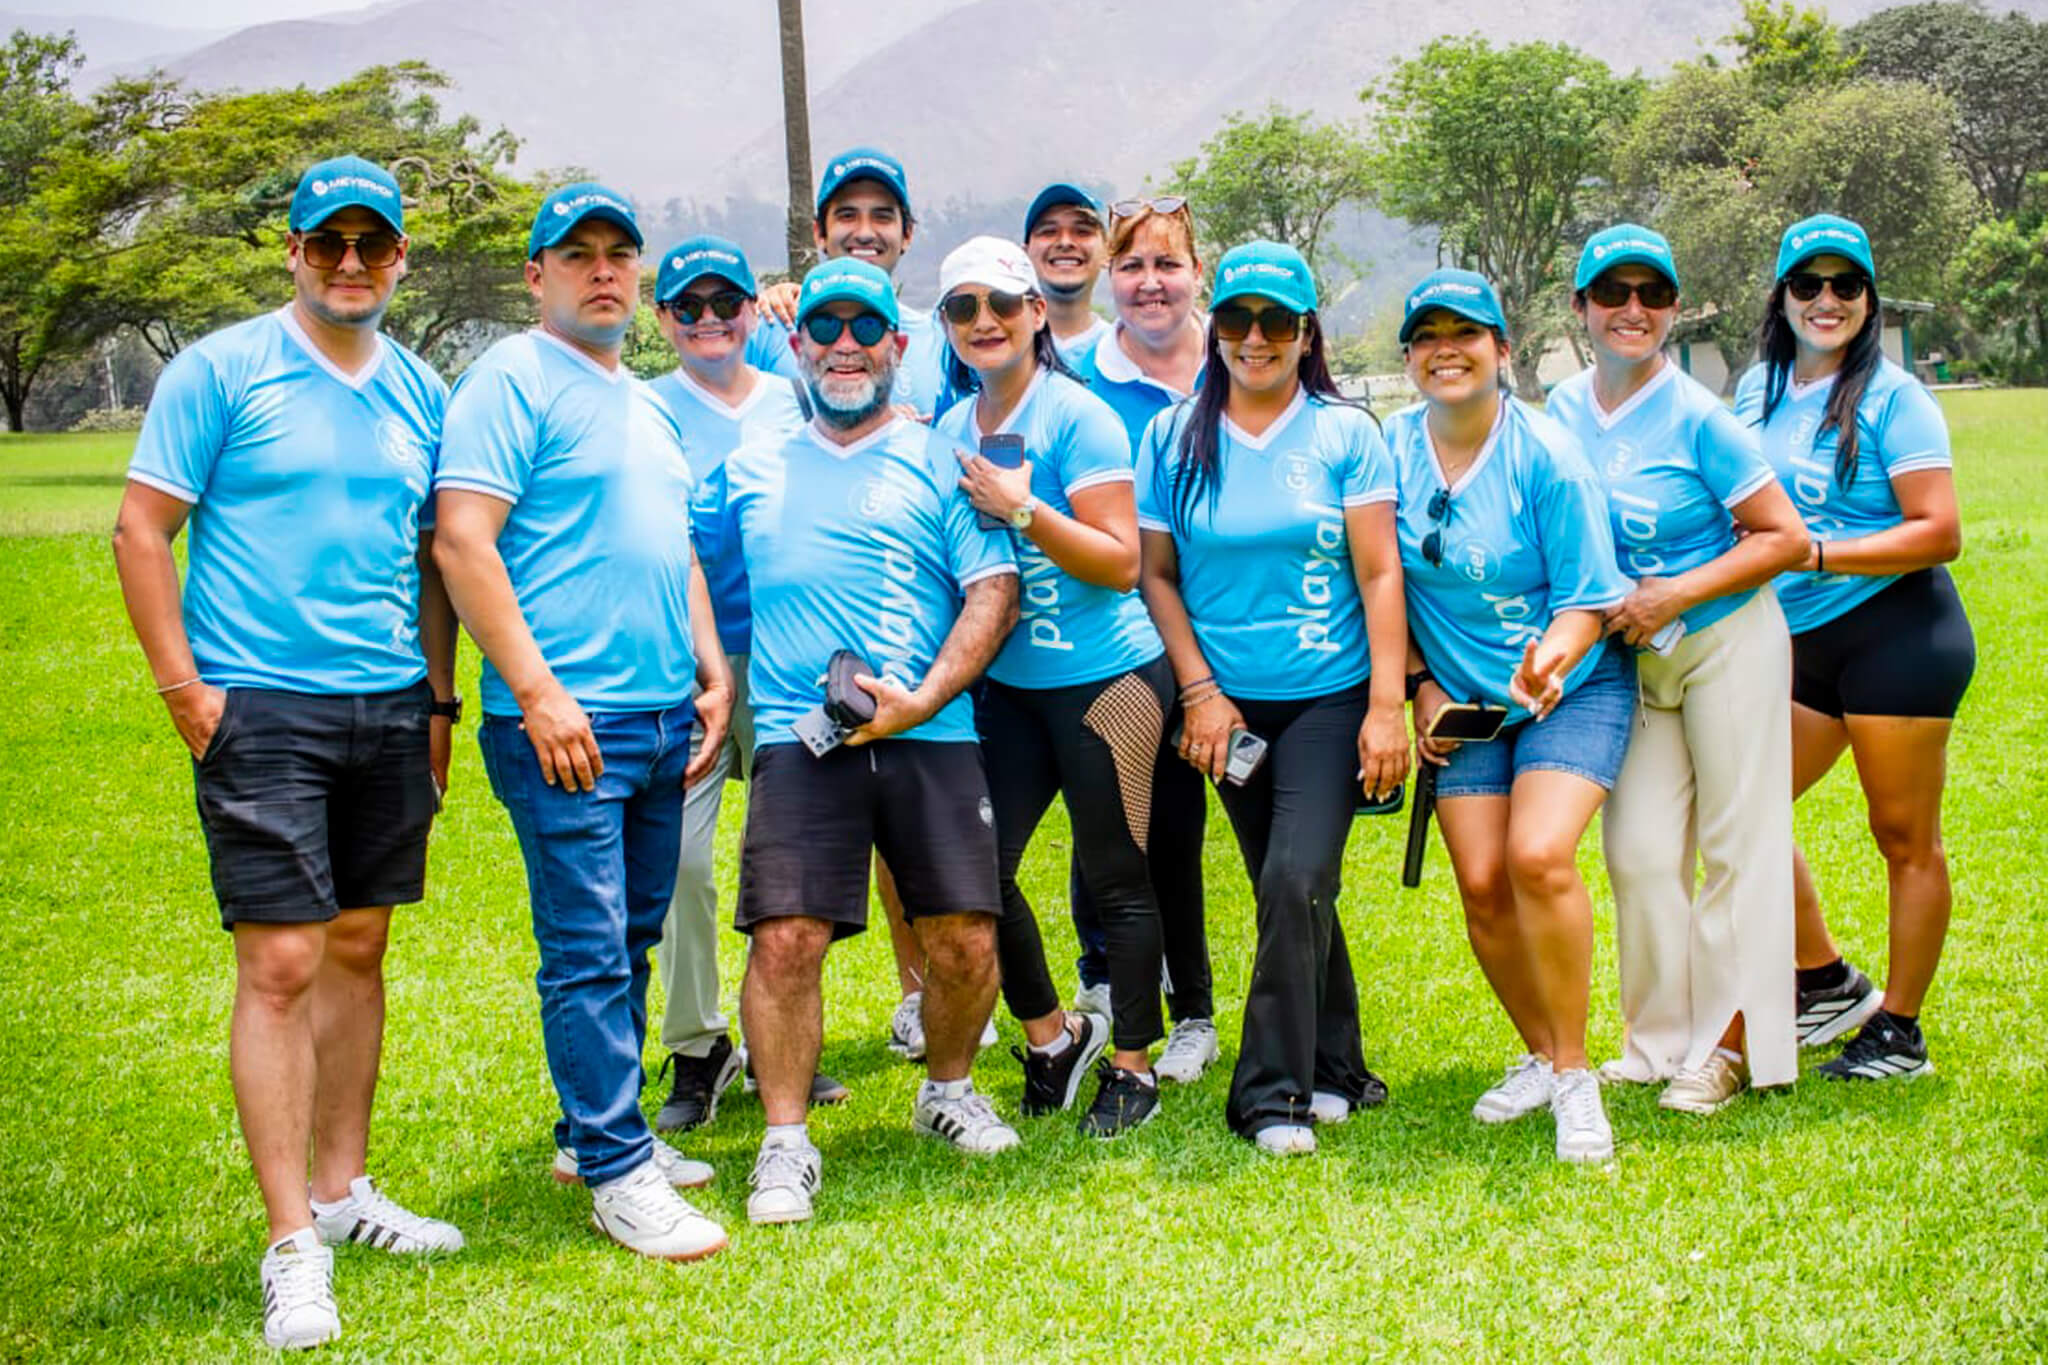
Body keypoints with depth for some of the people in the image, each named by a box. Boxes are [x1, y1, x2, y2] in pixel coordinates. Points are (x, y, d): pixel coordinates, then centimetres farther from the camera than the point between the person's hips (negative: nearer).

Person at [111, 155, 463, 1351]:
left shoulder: (421, 393, 12)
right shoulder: (220, 371, -3)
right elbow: (142, 533, -4)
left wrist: (441, 698, 13)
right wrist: (186, 689, -10)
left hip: (390, 707, 5)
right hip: (261, 709, -5)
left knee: (358, 950, 12)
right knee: (281, 964, -7)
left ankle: (343, 1187, 25)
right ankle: (292, 1244, -3)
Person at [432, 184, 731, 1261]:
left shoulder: (646, 404, 20)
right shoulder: (511, 381, -6)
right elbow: (462, 543, -14)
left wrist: (713, 671, 15)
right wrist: (537, 692, -19)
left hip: (661, 716, 8)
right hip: (567, 720, -8)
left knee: (631, 936, 14)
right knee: (588, 948, -5)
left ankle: (594, 1130, 26)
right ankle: (616, 1171, 0)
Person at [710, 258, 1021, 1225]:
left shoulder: (938, 462, 9)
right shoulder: (753, 469, 16)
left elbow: (993, 591, 1)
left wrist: (921, 699, -12)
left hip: (932, 737, 0)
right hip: (798, 739, 1)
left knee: (964, 939, -2)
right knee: (785, 938, -11)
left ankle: (948, 1090, 26)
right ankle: (785, 1143, 2)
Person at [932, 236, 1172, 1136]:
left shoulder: (1078, 417, -9)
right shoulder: (950, 428, 9)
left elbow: (1122, 562, -14)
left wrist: (1023, 510, -21)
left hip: (1104, 675, -6)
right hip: (1006, 683, 6)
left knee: (1115, 876, 2)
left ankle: (1132, 1067, 17)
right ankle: (1053, 1035, 24)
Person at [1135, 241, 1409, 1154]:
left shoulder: (1345, 434, -1)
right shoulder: (1173, 437, 4)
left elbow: (1379, 574, -3)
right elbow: (1155, 574, 6)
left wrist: (1386, 705, -9)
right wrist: (1198, 691, -2)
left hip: (1329, 698, -2)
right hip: (1231, 704, 2)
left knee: (1297, 880, -16)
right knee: (1292, 893, 9)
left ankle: (1275, 1092, -7)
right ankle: (1335, 1070, 25)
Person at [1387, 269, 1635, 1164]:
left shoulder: (1545, 457, -14)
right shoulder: (1392, 448, -2)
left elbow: (1587, 597, -12)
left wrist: (1549, 663, -31)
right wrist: (1419, 684, 4)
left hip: (1574, 687, -4)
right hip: (1462, 699, 4)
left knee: (1539, 857, -23)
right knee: (1481, 884, -5)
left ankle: (1573, 1074, -8)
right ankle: (1539, 1056, 18)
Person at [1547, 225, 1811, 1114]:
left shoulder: (1697, 418, -14)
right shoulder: (1562, 412, 1)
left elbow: (1785, 539, -12)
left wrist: (1675, 595, -18)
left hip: (1728, 641, -5)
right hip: (1635, 660, 5)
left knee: (1738, 845, 0)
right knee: (1639, 851, 5)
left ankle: (1729, 1048, 8)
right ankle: (1660, 1040, 18)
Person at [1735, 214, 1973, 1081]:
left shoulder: (1892, 399, -9)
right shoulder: (1757, 390, 10)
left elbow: (1939, 533, -14)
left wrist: (1815, 554, -20)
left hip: (1897, 635, -7)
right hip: (1799, 644, 7)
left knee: (1905, 836, 1)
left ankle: (1898, 1032, 12)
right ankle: (1830, 986, 21)